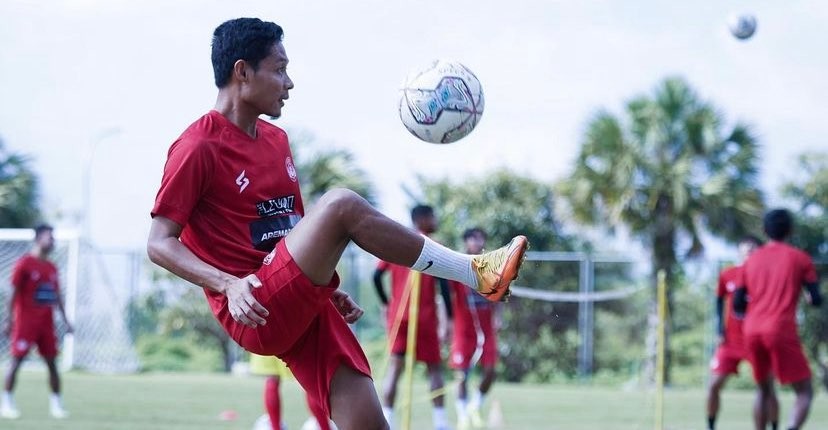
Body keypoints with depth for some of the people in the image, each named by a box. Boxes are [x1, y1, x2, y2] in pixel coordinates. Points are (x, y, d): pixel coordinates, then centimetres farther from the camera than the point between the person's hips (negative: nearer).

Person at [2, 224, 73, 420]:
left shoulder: (51, 268, 13)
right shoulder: (25, 263, -6)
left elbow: (57, 297, 18)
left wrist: (66, 320, 15)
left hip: (46, 321, 6)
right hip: (25, 321, -6)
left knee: (51, 362, 4)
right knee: (17, 360, -6)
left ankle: (56, 404, 8)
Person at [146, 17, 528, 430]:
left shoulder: (275, 139, 18)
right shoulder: (198, 148, -8)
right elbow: (159, 244, -10)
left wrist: (325, 288, 17)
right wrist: (228, 284, -24)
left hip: (299, 308, 8)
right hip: (257, 315, -8)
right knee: (340, 205, -24)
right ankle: (476, 272, -16)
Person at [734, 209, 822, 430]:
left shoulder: (752, 260, 14)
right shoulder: (800, 258, 3)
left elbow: (737, 305, 12)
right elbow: (816, 300, 1)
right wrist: (810, 296, 24)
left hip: (752, 330, 5)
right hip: (781, 330, -5)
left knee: (763, 390, 21)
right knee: (805, 391, 0)